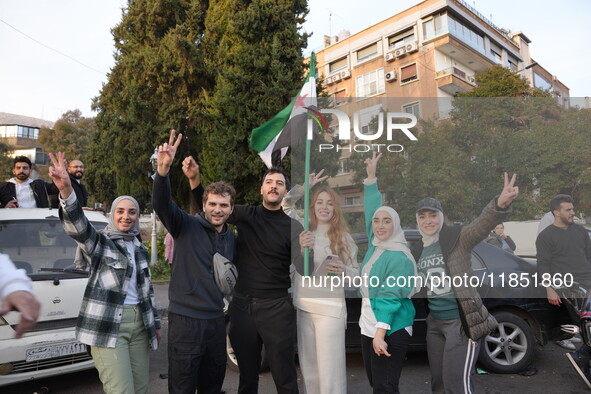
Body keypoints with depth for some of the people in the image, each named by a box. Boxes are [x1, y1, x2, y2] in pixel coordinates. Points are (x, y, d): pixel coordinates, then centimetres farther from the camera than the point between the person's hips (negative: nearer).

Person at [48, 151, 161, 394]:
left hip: (139, 322, 6)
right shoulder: (99, 243, -2)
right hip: (108, 325, -5)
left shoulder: (139, 249, 15)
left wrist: (155, 323, 21)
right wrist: (66, 191, -41)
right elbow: (77, 225, -23)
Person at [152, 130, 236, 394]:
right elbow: (161, 204, -26)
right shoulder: (187, 226, -7)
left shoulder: (231, 238, 10)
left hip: (217, 320, 5)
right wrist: (163, 169, -42)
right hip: (185, 319, -5)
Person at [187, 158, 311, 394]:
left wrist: (306, 250, -29)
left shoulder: (292, 227, -3)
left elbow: (304, 272, -6)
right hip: (242, 305, 2)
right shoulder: (246, 216, 3)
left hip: (276, 308, -2)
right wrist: (194, 178, -16)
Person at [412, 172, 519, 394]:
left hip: (461, 322, -6)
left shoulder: (457, 238, -10)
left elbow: (484, 223, -30)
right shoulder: (417, 251, 7)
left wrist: (501, 204, -47)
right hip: (434, 323, 7)